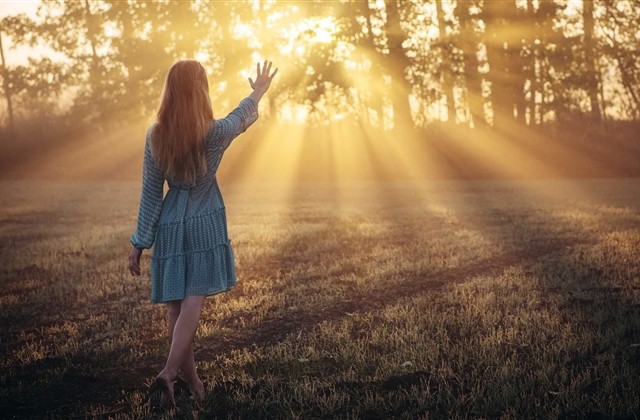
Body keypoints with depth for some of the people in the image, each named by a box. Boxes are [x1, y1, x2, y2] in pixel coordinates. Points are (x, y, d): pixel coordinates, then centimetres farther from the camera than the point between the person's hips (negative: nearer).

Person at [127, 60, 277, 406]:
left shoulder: (155, 136, -5)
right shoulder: (214, 133, -13)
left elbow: (150, 193, -1)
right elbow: (241, 117, 11)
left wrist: (139, 243, 5)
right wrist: (259, 92, 31)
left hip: (169, 224, 4)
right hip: (204, 223, -3)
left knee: (175, 304, 11)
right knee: (193, 300, -3)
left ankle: (191, 378, 21)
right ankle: (169, 371, -19)